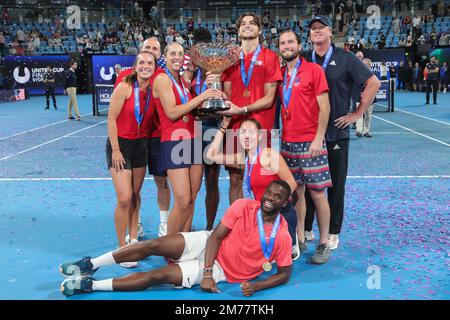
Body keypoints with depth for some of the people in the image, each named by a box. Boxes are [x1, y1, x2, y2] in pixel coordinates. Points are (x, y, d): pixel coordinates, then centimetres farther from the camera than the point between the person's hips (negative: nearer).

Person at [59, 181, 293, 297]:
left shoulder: (282, 237, -15)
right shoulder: (243, 207, -11)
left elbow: (285, 273, -7)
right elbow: (216, 236, -11)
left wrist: (256, 286, -24)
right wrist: (207, 271, -22)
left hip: (221, 269, -2)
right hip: (207, 245, 2)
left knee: (158, 275, -17)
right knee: (153, 245, -19)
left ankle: (89, 285, -8)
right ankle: (90, 265, -2)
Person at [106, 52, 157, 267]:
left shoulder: (154, 91, 0)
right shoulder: (124, 88, -13)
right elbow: (111, 119, -12)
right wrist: (116, 150, -14)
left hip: (141, 145, 5)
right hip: (120, 144, -5)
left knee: (135, 195, 12)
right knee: (124, 199, -10)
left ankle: (133, 240, 26)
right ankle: (122, 249, 3)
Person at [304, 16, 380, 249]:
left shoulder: (345, 58, 0)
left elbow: (373, 83, -1)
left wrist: (357, 113, -4)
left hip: (336, 132, -2)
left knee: (336, 184, 4)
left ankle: (333, 233, 17)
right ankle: (306, 229, 20)